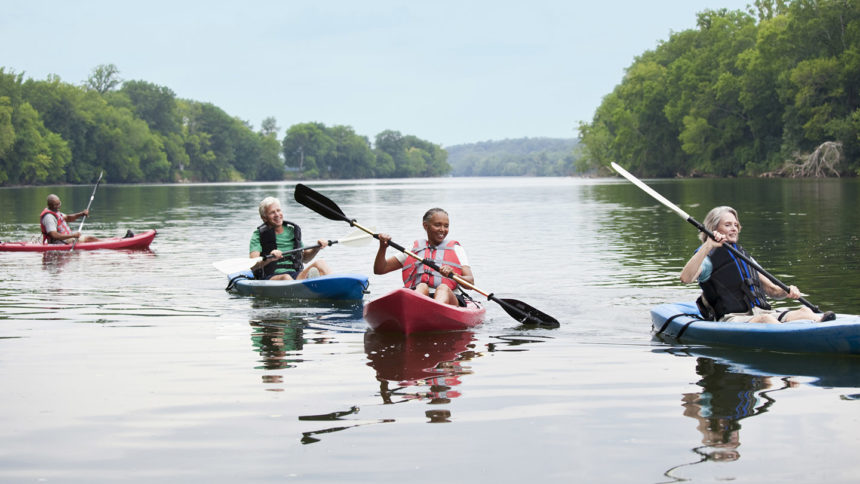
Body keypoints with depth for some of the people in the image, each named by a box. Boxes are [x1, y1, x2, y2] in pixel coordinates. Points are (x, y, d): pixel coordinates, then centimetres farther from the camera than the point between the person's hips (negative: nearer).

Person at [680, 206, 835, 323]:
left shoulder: (743, 256, 29)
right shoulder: (709, 258, 6)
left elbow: (772, 290, 29)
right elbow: (685, 278, -17)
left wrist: (787, 291, 5)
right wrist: (708, 246, -23)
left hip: (762, 312, 7)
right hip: (731, 319, -7)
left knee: (804, 311, -21)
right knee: (766, 319, -39)